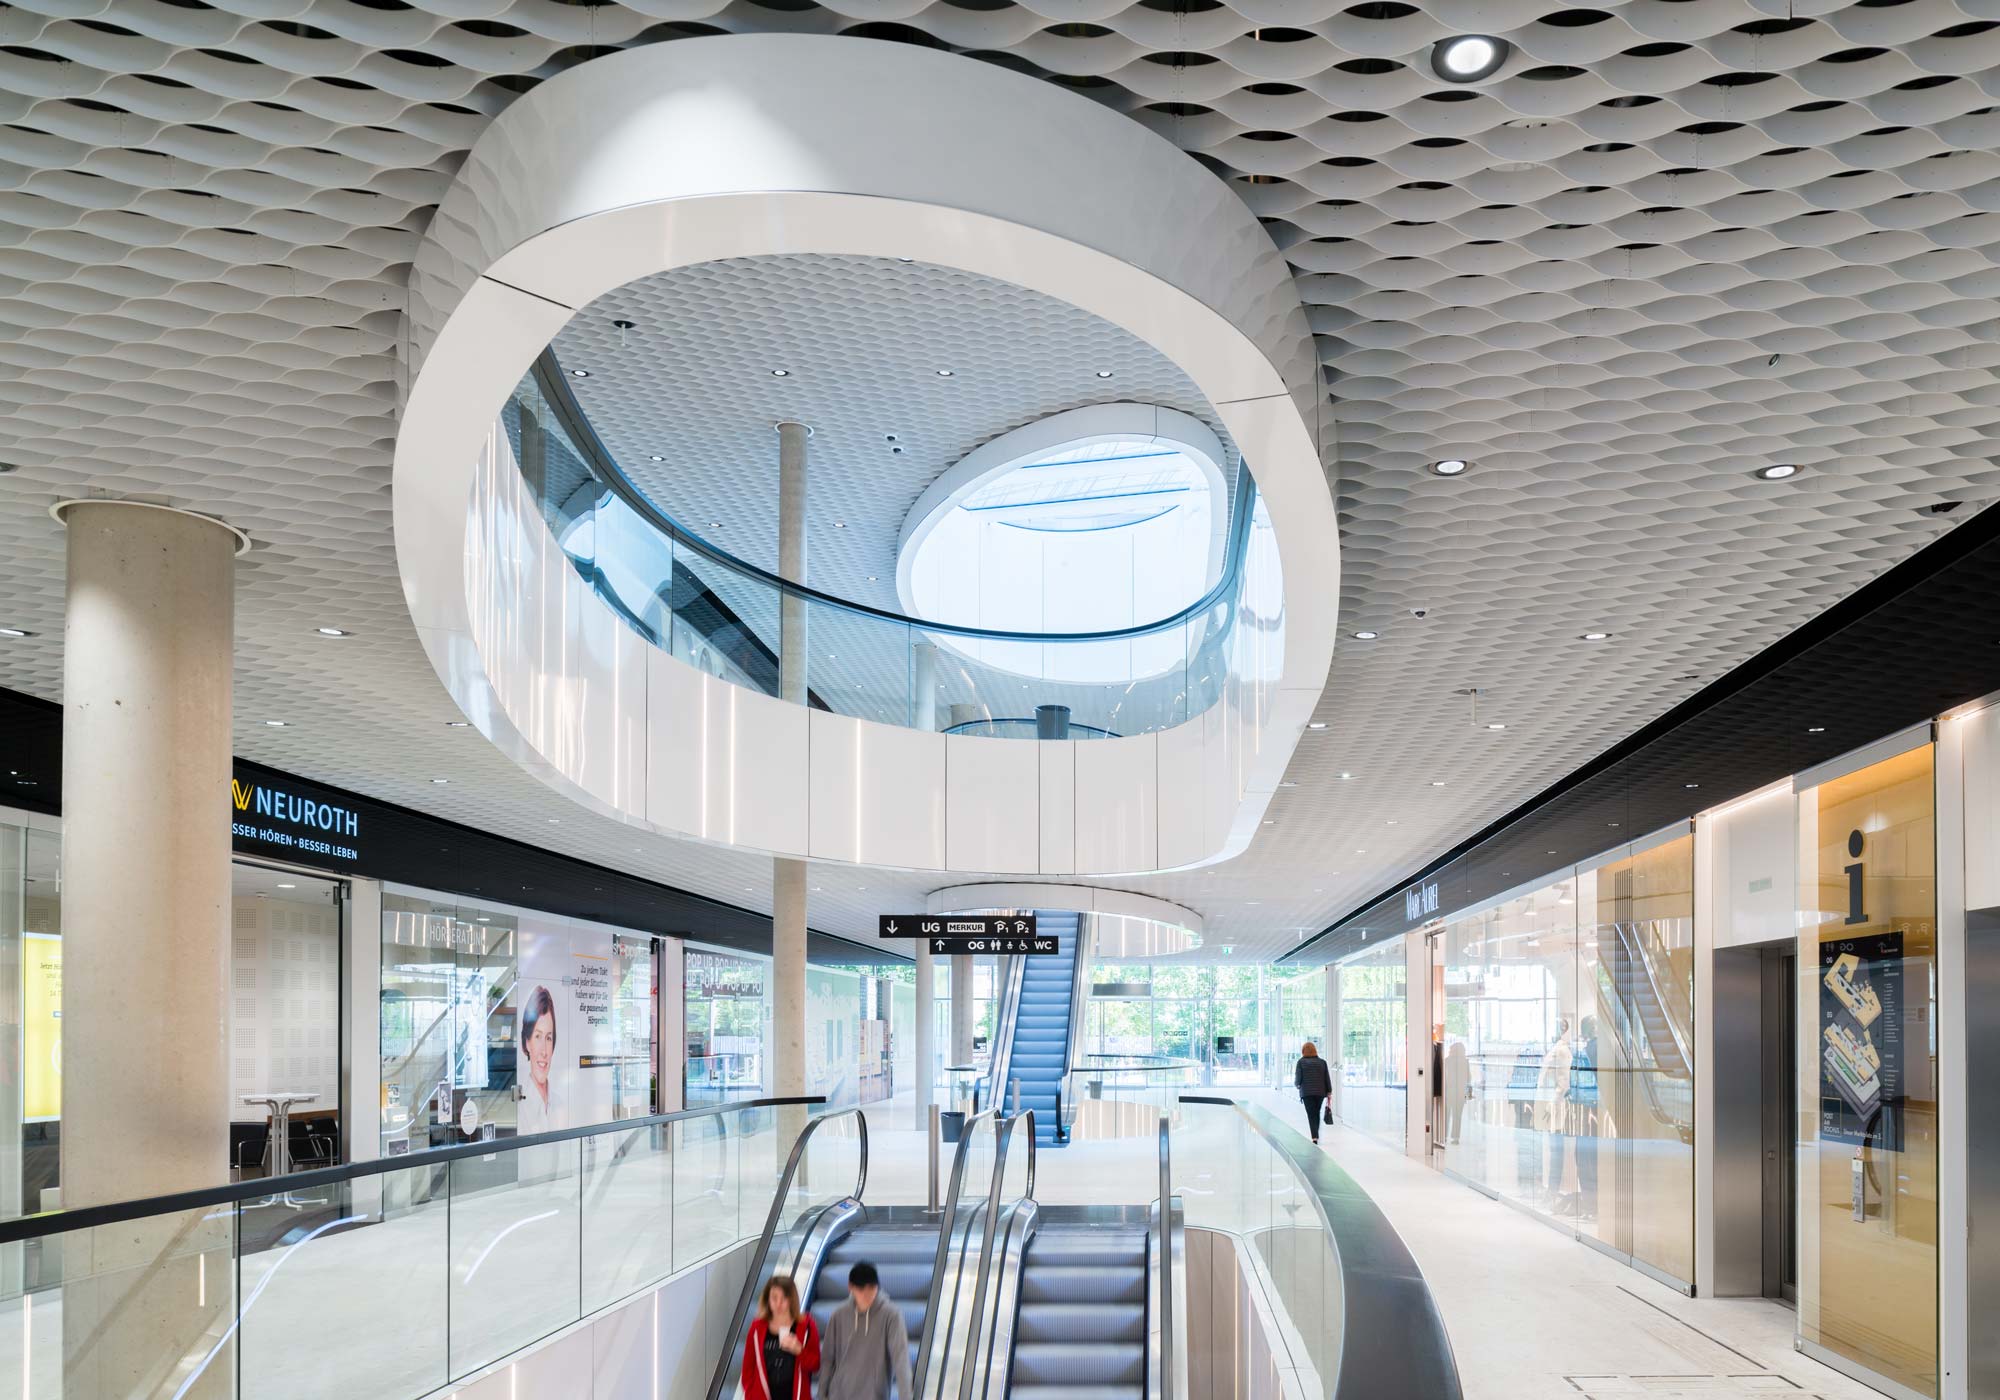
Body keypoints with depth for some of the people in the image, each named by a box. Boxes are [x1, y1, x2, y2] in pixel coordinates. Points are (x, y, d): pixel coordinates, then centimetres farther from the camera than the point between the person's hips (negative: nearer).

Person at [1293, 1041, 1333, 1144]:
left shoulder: (1301, 1062, -3)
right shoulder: (1322, 1062, 6)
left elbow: (1298, 1078, -6)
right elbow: (1327, 1078, 6)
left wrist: (1297, 1085, 15)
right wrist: (1329, 1092, 12)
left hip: (1307, 1093, -3)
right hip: (1320, 1092, 3)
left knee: (1311, 1115, -2)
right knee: (1317, 1113, 18)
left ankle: (1314, 1137, -13)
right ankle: (1316, 1135, 24)